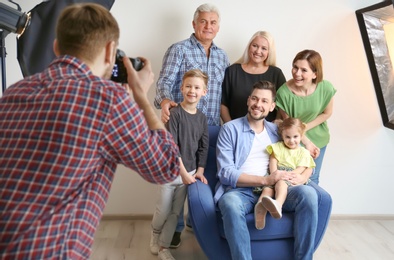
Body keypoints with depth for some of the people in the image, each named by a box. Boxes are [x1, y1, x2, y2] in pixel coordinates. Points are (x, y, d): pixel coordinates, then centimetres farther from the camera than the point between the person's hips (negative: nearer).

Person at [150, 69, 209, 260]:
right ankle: (155, 234, 36)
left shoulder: (202, 118, 4)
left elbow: (203, 147, 8)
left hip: (190, 172, 5)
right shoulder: (175, 114, -13)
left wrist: (199, 171, 0)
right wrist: (183, 172, -17)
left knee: (175, 212, 11)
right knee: (163, 211, 7)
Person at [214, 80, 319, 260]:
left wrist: (302, 176, -10)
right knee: (230, 202, -38)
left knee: (308, 193, -25)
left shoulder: (278, 131, 16)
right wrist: (265, 180, -19)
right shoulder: (230, 129, 3)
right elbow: (225, 173, -8)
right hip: (241, 191, -3)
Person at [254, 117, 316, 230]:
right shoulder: (278, 147, 21)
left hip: (291, 179, -3)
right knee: (268, 187, -31)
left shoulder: (304, 152, 15)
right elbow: (273, 161, 8)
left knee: (281, 182, -38)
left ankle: (278, 203, -66)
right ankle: (261, 206, -59)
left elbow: (300, 169, 1)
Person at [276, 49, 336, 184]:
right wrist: (306, 142, -15)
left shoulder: (326, 88, -25)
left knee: (312, 179, 19)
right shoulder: (284, 92, -29)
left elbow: (327, 113, -8)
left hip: (317, 139, 2)